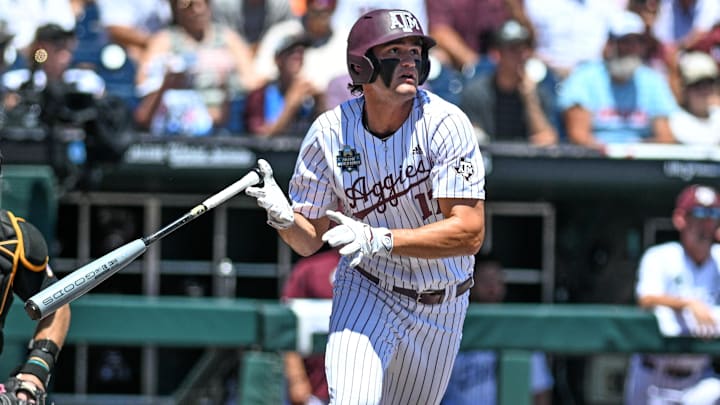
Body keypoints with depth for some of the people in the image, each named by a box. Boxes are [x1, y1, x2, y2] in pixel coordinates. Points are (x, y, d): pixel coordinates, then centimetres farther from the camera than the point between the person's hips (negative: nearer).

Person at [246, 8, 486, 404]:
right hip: (367, 291, -1)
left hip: (442, 309, 1)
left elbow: (470, 233, -29)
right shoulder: (330, 132, -16)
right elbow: (309, 241, -8)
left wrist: (379, 239, -39)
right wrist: (283, 217, -31)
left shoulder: (445, 123, -23)